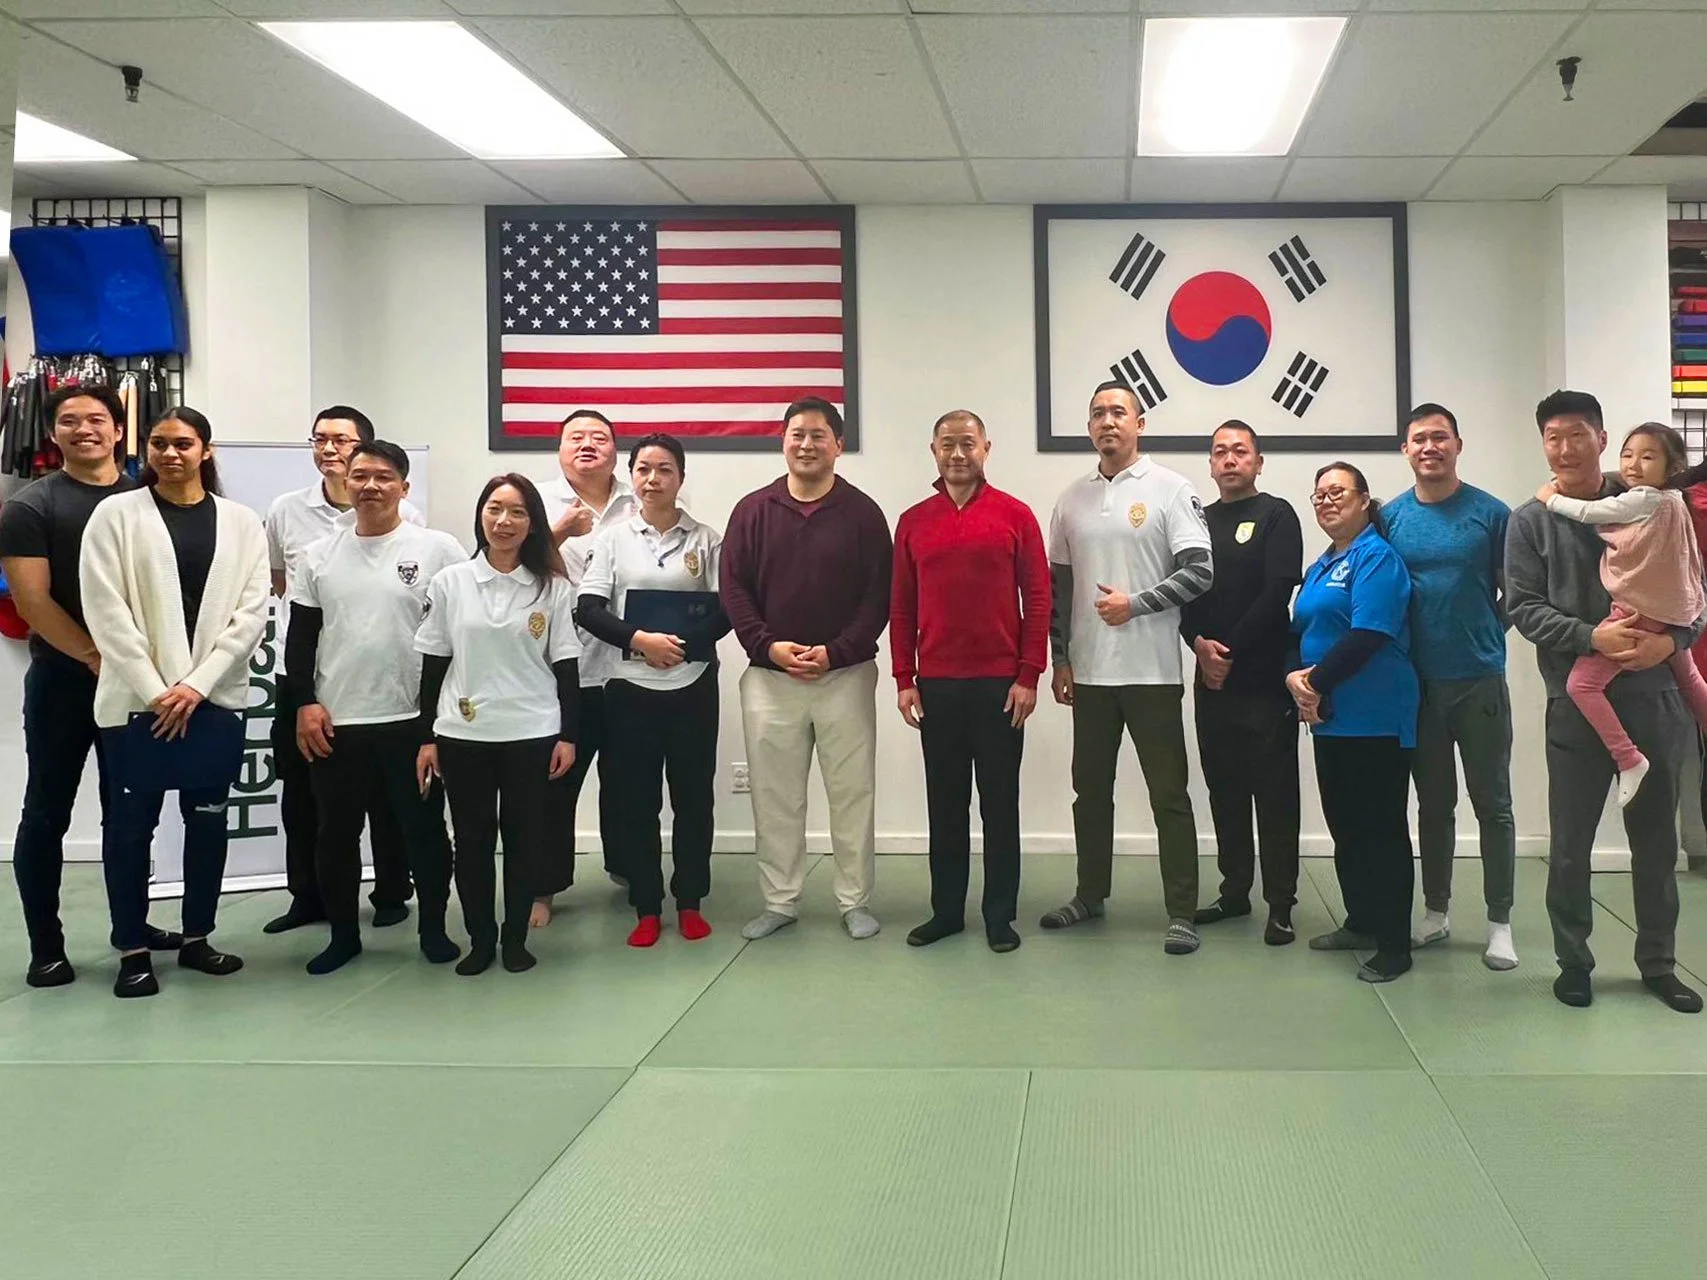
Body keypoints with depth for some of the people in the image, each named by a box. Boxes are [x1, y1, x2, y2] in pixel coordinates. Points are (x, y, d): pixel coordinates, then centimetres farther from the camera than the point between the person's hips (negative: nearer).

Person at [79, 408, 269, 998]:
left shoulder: (242, 522, 6)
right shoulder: (116, 514, 1)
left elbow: (252, 612, 0)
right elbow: (106, 611, -6)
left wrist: (197, 685, -9)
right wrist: (154, 691, -12)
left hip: (216, 698, 2)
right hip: (136, 698, -2)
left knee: (208, 821, 9)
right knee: (131, 825, 3)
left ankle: (196, 938, 23)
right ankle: (132, 950, 13)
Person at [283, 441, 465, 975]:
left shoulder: (439, 549, -3)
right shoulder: (321, 556, 7)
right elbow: (301, 636, 10)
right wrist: (305, 702, -1)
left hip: (415, 720, -3)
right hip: (334, 722, 3)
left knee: (424, 830, 7)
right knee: (336, 834, 11)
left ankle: (433, 927, 23)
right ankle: (343, 933, 24)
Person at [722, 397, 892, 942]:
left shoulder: (862, 513, 0)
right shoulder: (753, 511, 4)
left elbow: (879, 596, -3)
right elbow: (733, 588, 2)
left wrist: (835, 652, -13)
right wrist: (769, 646, -11)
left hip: (845, 675, -1)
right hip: (769, 677, 1)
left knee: (852, 793, 4)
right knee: (775, 796, 7)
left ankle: (855, 902, 15)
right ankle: (779, 902, 18)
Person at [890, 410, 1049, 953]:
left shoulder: (1015, 515, 0)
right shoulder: (913, 522, 6)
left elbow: (1038, 598, -1)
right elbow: (901, 607, 8)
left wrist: (1029, 675, -6)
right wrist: (904, 679, 3)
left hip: (1000, 684, -2)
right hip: (935, 685, 2)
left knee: (1000, 803, 5)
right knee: (945, 803, 9)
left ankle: (1000, 916, 13)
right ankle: (946, 910, 19)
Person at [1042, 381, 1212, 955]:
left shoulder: (1171, 490, -3)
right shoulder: (1072, 499, 10)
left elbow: (1199, 571, -9)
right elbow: (1059, 585, 13)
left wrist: (1135, 603, -15)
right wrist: (1061, 659, 9)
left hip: (1152, 670, -5)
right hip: (1089, 671, 5)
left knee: (1169, 794, -2)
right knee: (1090, 790, 14)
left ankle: (1181, 913, 3)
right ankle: (1091, 895, 27)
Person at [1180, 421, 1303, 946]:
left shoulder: (1276, 515, -1)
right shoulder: (1199, 519, 14)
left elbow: (1278, 591, -11)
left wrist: (1231, 650, -12)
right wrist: (1200, 643, -10)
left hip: (1264, 677, -5)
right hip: (1212, 678, 5)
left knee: (1275, 793, -2)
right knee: (1224, 789, 10)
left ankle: (1281, 903, 2)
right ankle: (1234, 890, 20)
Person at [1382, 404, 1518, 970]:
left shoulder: (1490, 513, -3)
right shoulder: (1390, 517, 3)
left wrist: (1486, 634, -4)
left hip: (1480, 680, -2)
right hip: (1417, 683, 2)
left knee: (1493, 805, 3)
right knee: (1434, 803, 13)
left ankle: (1500, 923, 12)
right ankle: (1436, 911, 25)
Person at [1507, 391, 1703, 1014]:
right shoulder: (1530, 522, 1)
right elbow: (1524, 608, -6)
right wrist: (1591, 637, -21)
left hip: (1652, 700, 2)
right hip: (1577, 705, -2)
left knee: (1656, 840, 11)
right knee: (1571, 845, 5)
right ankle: (1573, 962, 20)